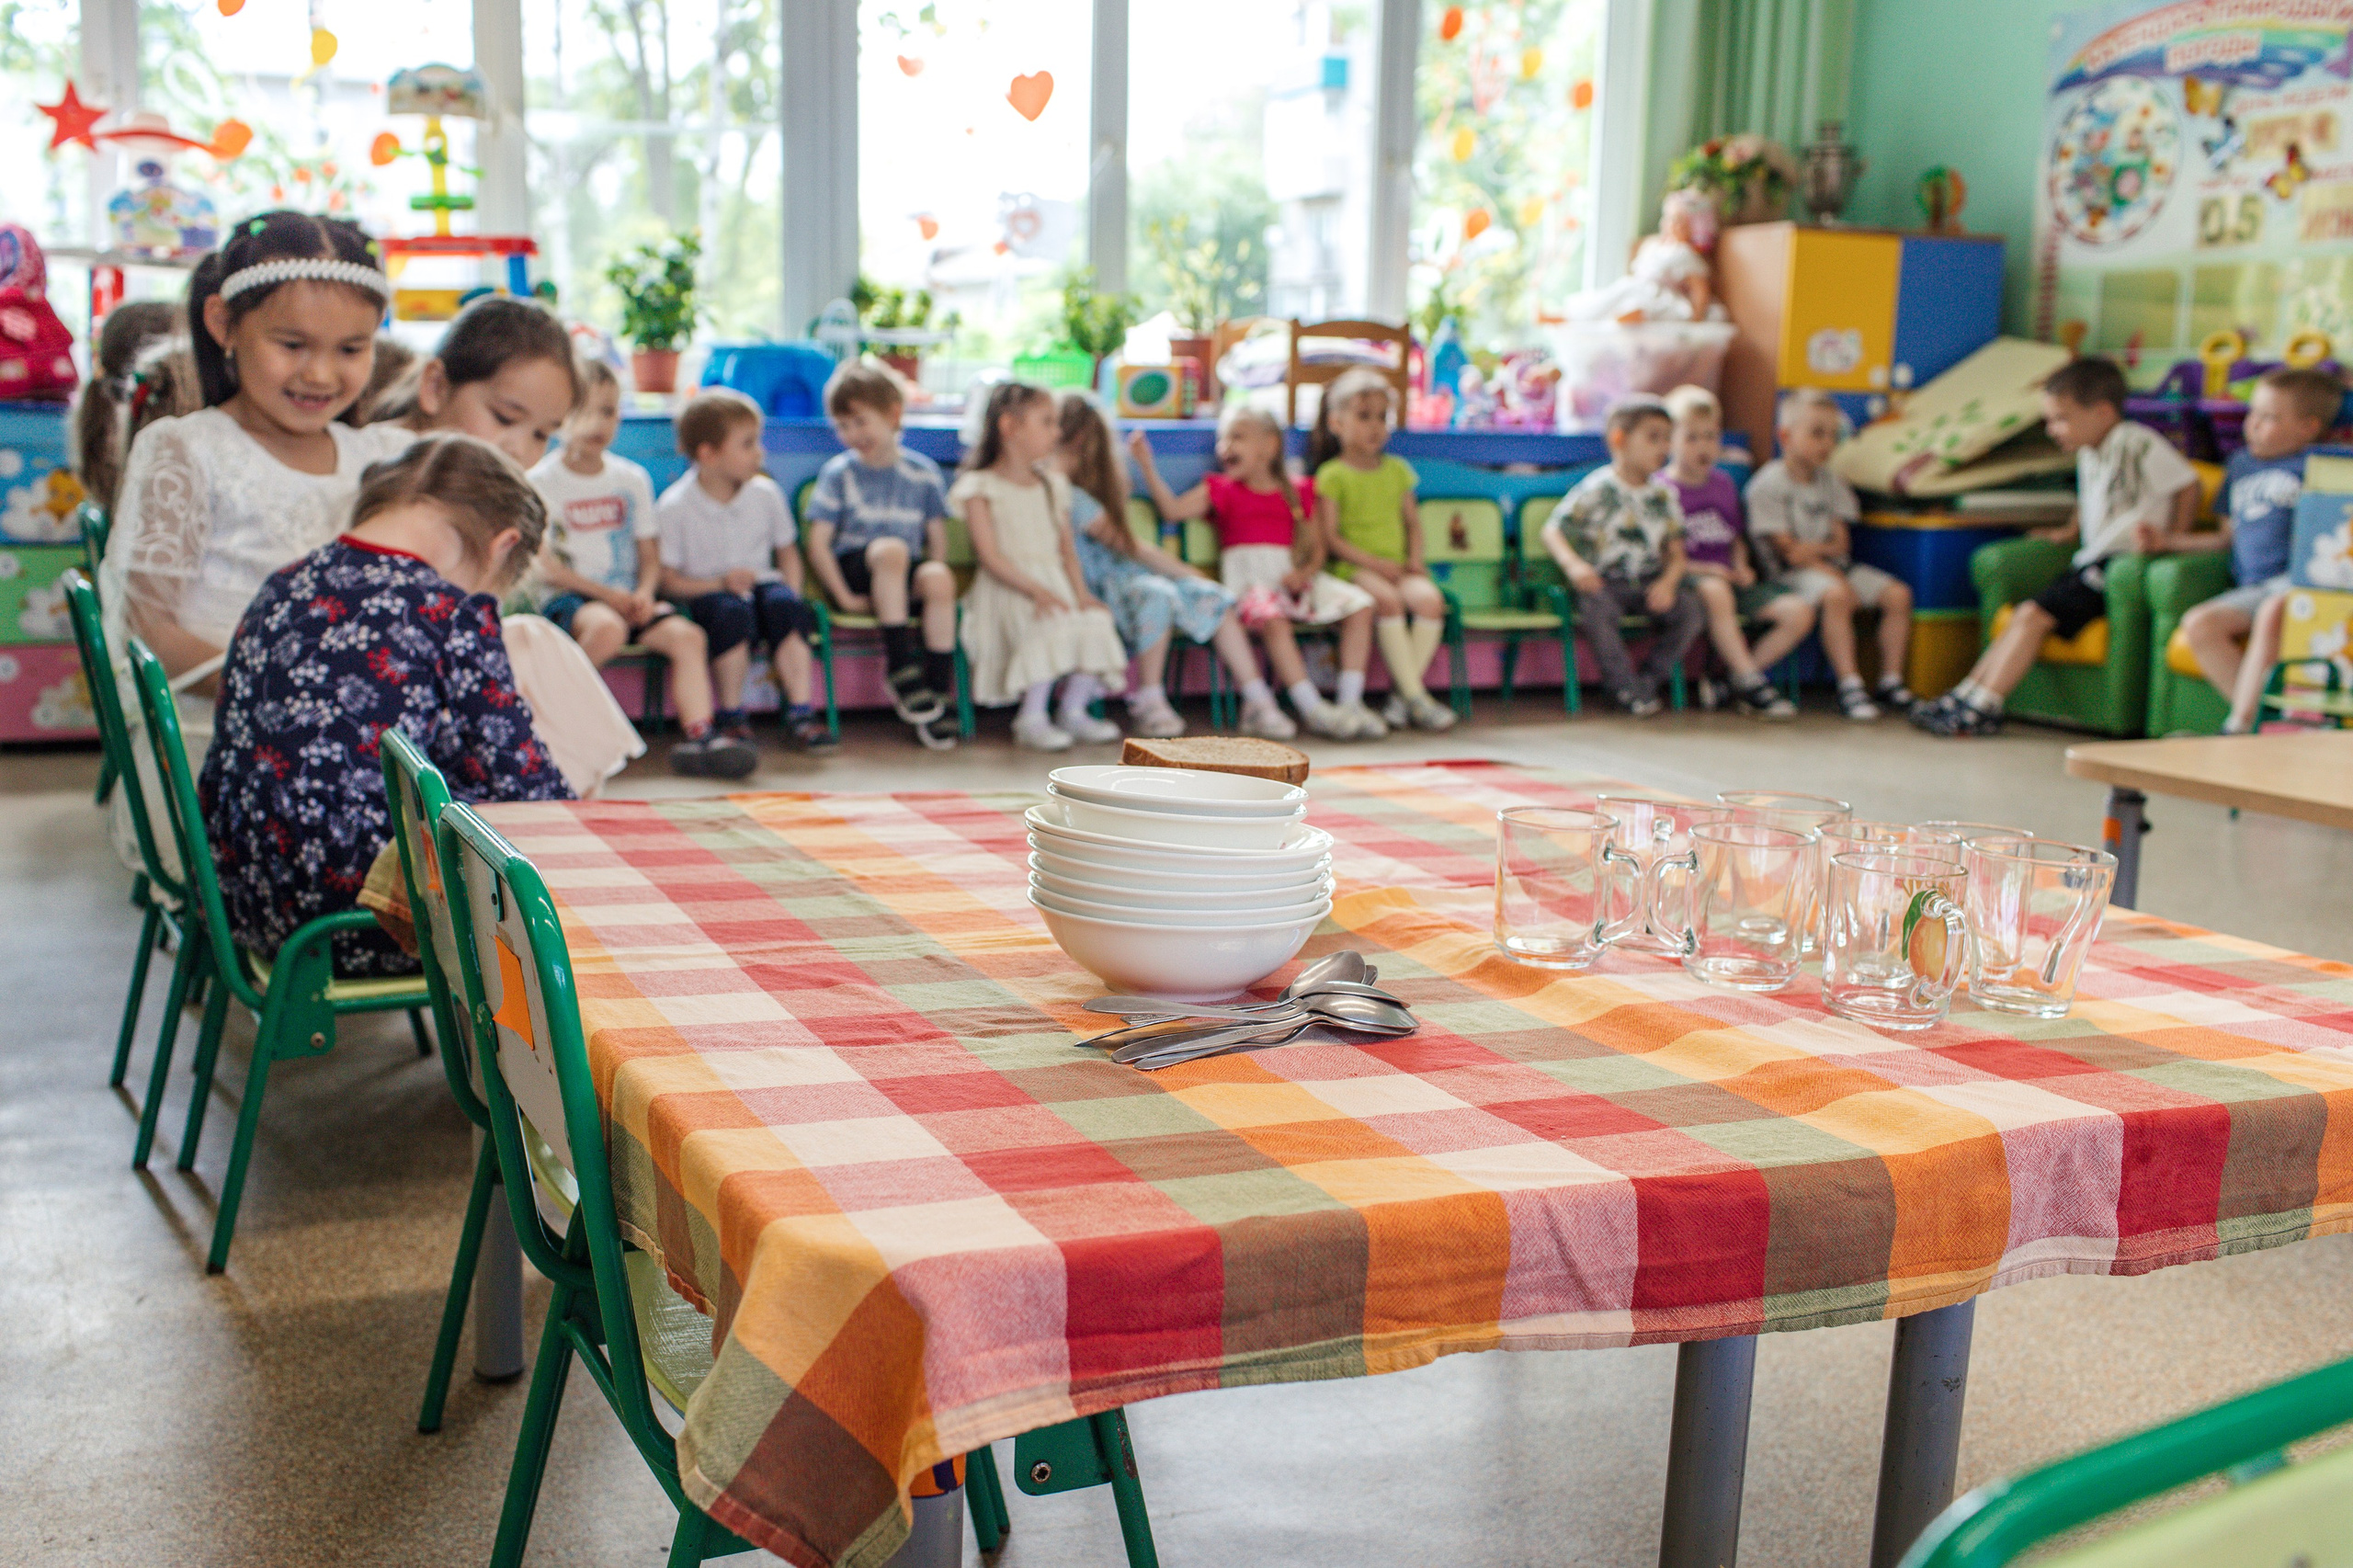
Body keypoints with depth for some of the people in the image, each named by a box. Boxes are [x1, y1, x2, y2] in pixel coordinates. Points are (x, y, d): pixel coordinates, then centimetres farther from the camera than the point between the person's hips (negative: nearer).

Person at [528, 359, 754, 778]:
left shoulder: (634, 479, 14)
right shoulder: (541, 482, -2)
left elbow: (650, 556, 15)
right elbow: (540, 564, -8)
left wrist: (645, 593, -8)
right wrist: (605, 594, -15)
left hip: (628, 596, 5)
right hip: (565, 598, -5)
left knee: (687, 634, -21)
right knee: (607, 626, -37)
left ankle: (700, 736, -30)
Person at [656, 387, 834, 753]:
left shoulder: (765, 493, 5)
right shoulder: (674, 507, -7)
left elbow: (788, 552, 14)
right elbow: (668, 579, -7)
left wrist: (792, 597, -5)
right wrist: (721, 583, -22)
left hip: (761, 583, 3)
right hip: (704, 596, -3)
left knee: (782, 603, -31)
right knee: (732, 610, -36)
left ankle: (800, 713, -27)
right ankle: (732, 716, -20)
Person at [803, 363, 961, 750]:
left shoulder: (924, 472, 7)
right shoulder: (838, 473, 2)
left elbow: (938, 540, 8)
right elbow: (818, 545, -3)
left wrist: (927, 581, -9)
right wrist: (844, 597, -13)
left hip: (906, 576, 2)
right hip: (853, 570, -2)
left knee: (939, 576, -32)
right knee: (891, 548, -35)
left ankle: (938, 691, -27)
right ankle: (899, 666, -32)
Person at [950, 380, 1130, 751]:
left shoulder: (1052, 484, 18)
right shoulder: (980, 488, -2)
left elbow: (1067, 546, 14)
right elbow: (990, 556, -12)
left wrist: (1080, 592, -4)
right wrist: (1035, 590, -24)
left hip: (1055, 585, 6)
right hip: (1007, 588, -6)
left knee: (1096, 620, -21)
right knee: (1052, 624, -33)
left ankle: (1074, 710, -8)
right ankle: (1032, 718, -23)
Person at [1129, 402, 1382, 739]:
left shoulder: (1297, 493, 17)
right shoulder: (1221, 490, 13)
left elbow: (1317, 548, 13)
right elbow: (1173, 509, -1)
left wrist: (1305, 572, -8)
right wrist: (1147, 465, -8)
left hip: (1295, 580, 4)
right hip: (1246, 579, -4)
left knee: (1360, 606, -14)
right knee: (1272, 619, -36)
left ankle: (1351, 702, -16)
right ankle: (1313, 709, -36)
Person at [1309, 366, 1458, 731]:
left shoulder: (1396, 469, 18)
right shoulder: (1332, 475, 1)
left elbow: (1413, 522, 20)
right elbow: (1330, 537, -5)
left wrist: (1414, 559, 1)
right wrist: (1373, 563, -14)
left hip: (1398, 566, 4)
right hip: (1353, 566, -4)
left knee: (1430, 599, -27)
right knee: (1388, 601, -35)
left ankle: (1401, 694, -20)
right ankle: (1416, 695, -30)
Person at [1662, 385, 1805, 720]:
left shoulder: (1724, 484, 17)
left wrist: (1741, 565, 4)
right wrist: (1703, 569, -18)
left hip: (1728, 577, 6)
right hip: (1687, 579, -6)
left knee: (1800, 611, -14)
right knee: (1715, 592, -42)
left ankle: (1733, 678, -11)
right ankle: (1752, 683, -32)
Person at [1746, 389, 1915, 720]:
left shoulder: (1831, 482, 14)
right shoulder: (1768, 484, -7)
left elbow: (1842, 542, 8)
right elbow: (1788, 551, -13)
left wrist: (1816, 549, -13)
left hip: (1833, 567, 7)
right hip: (1791, 574, -7)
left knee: (1898, 594, -9)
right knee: (1836, 596, -36)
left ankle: (1890, 679, -2)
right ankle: (1849, 684, -33)